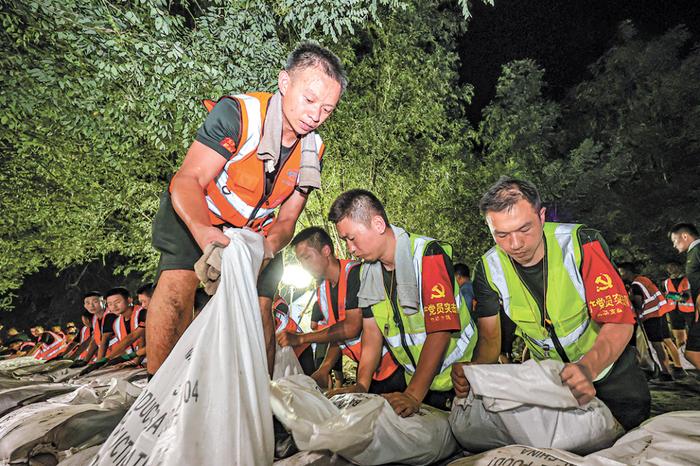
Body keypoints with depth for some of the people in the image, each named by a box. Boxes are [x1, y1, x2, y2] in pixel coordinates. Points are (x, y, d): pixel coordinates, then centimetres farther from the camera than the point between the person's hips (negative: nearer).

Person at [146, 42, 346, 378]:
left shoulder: (313, 151, -9)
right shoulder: (237, 113, -26)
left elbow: (287, 219, -6)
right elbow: (188, 182, -30)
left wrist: (265, 248, -28)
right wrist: (207, 235, -49)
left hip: (255, 231, 4)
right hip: (194, 217, -4)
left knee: (260, 309, -4)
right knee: (178, 281, -27)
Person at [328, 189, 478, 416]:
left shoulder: (428, 255, -22)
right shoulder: (366, 271, 0)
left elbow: (440, 331, -27)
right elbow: (372, 330, 1)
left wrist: (413, 395, -31)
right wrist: (361, 385, -9)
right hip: (415, 379, 5)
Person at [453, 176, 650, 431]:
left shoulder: (582, 243, -26)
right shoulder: (488, 269, -18)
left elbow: (619, 320, -28)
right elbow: (489, 338, -12)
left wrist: (588, 368, -46)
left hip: (607, 361, -1)